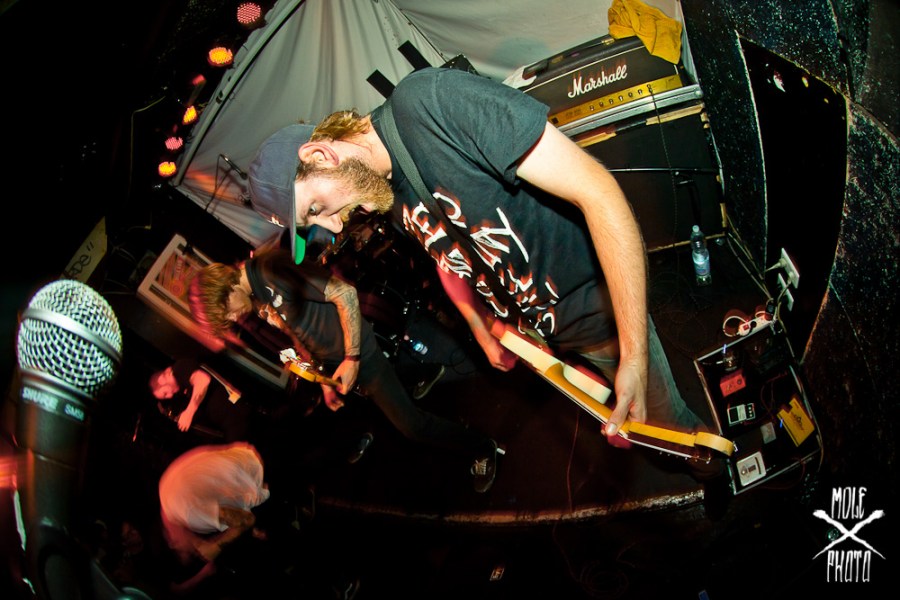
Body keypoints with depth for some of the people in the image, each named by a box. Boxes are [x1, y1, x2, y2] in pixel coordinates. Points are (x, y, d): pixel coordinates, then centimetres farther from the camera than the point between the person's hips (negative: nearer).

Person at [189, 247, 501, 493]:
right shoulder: (256, 299, 2)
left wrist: (352, 358, -23)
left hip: (357, 355, -9)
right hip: (327, 366, 9)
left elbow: (345, 293, -25)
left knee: (410, 424, -4)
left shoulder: (272, 268, -25)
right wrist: (323, 381, 7)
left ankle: (481, 448, 15)